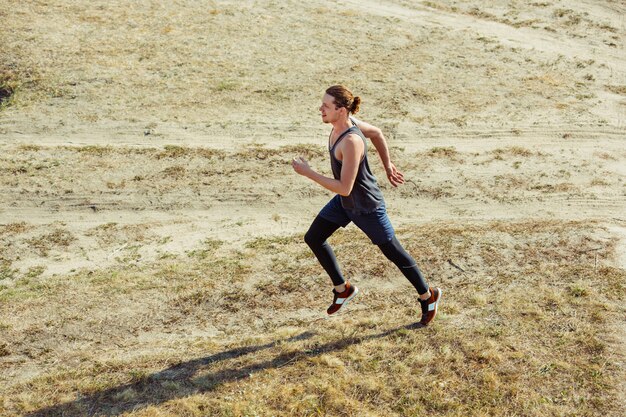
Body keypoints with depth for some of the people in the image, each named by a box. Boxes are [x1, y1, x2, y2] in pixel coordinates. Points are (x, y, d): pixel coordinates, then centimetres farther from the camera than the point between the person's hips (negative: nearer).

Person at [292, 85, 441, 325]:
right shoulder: (343, 122, -8)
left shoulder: (351, 142, -35)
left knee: (393, 252, 8)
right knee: (313, 238, 10)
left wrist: (308, 173, -28)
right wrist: (387, 166, 17)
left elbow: (345, 188, -33)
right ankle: (343, 289, 27)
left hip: (366, 206, -9)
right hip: (344, 201, 9)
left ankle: (428, 297, 32)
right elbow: (377, 134, 9)